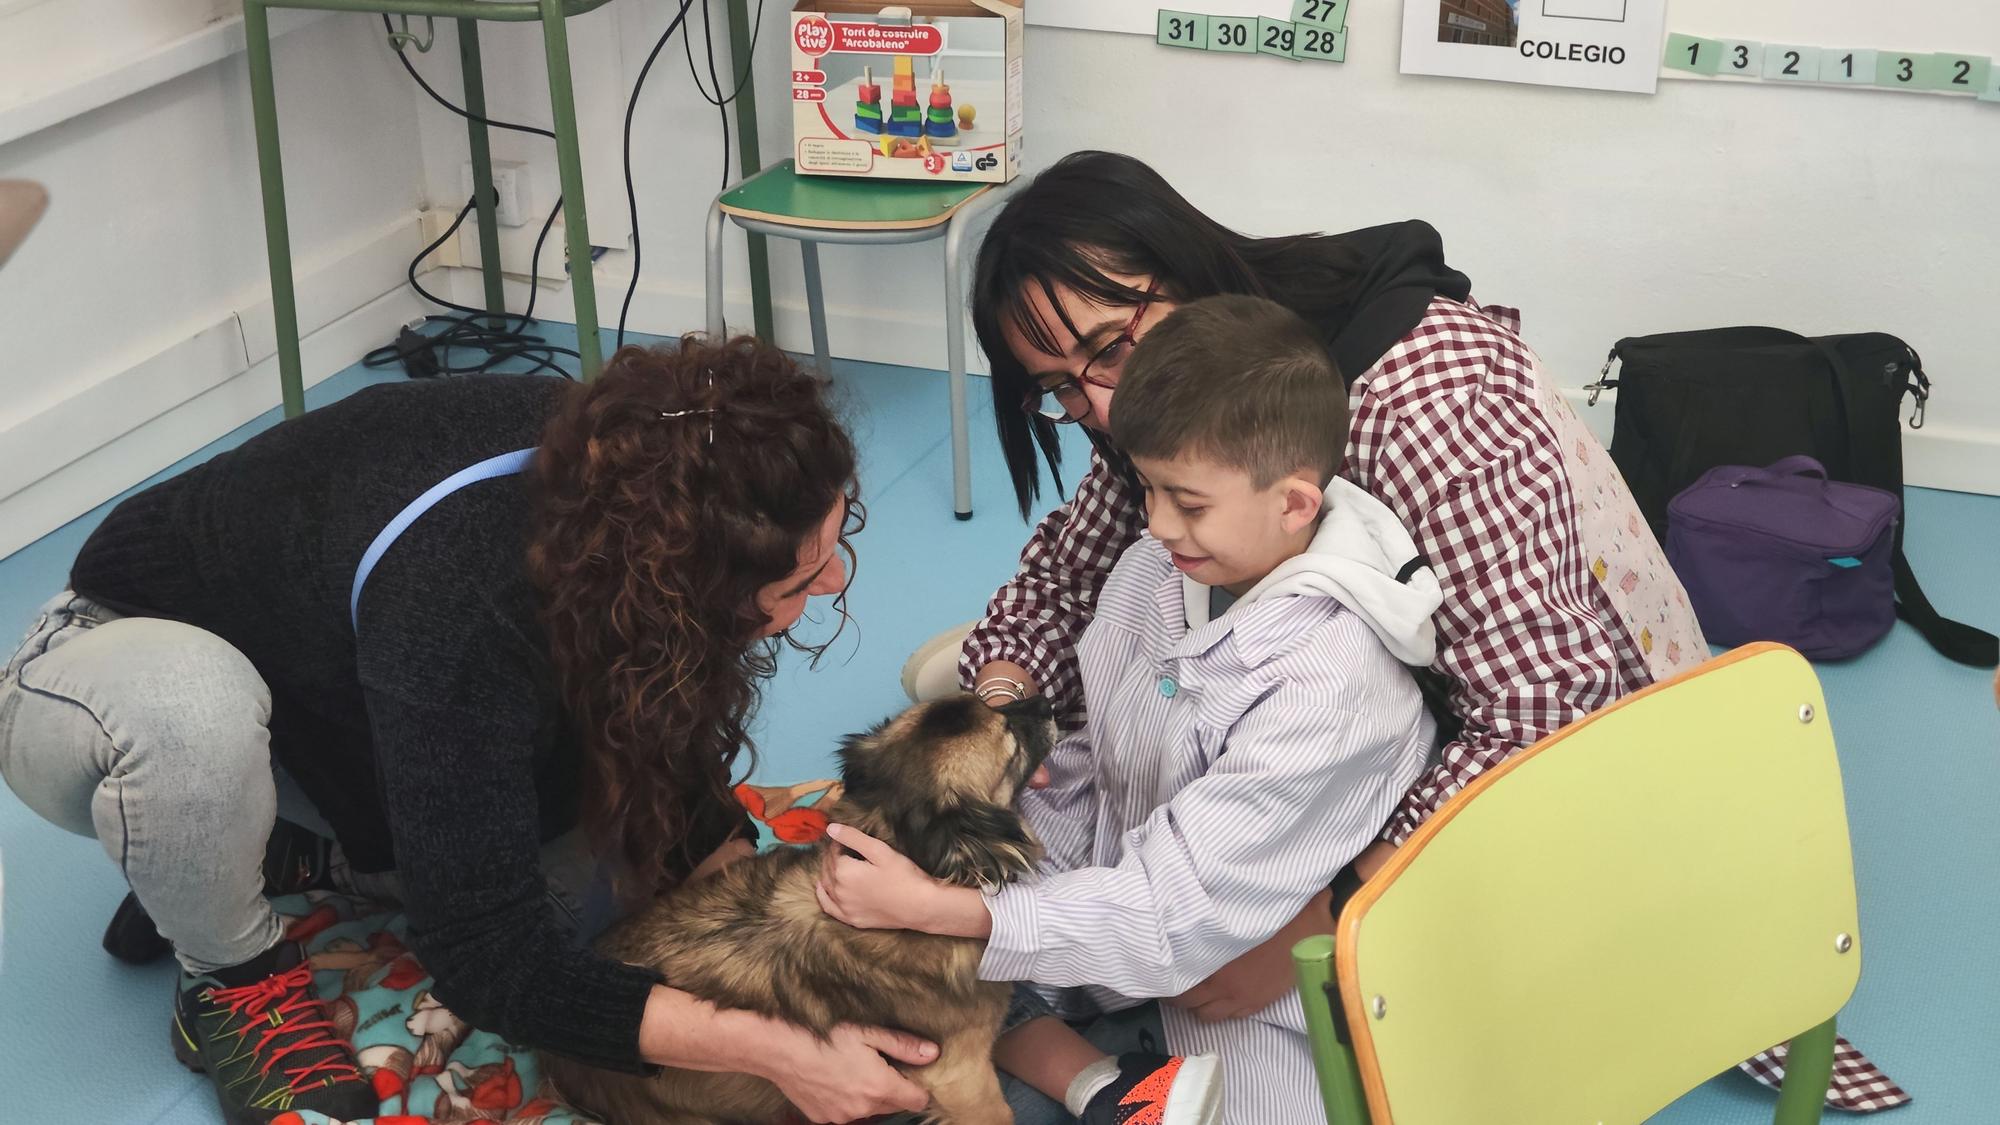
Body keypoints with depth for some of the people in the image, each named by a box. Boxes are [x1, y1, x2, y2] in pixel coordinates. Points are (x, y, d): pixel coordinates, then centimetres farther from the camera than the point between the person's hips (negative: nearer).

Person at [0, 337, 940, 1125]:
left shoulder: (620, 464, -23)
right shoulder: (459, 607, -43)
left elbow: (663, 740, -7)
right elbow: (490, 961, -38)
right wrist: (774, 1049, -39)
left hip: (321, 683, 6)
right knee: (192, 711, -40)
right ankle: (230, 979, -10)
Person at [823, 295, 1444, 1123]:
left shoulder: (1330, 682, -29)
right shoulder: (1154, 568, -9)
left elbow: (1176, 914, -29)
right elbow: (1081, 769, 5)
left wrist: (931, 907, -30)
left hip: (1239, 970, -7)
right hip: (1112, 882, 7)